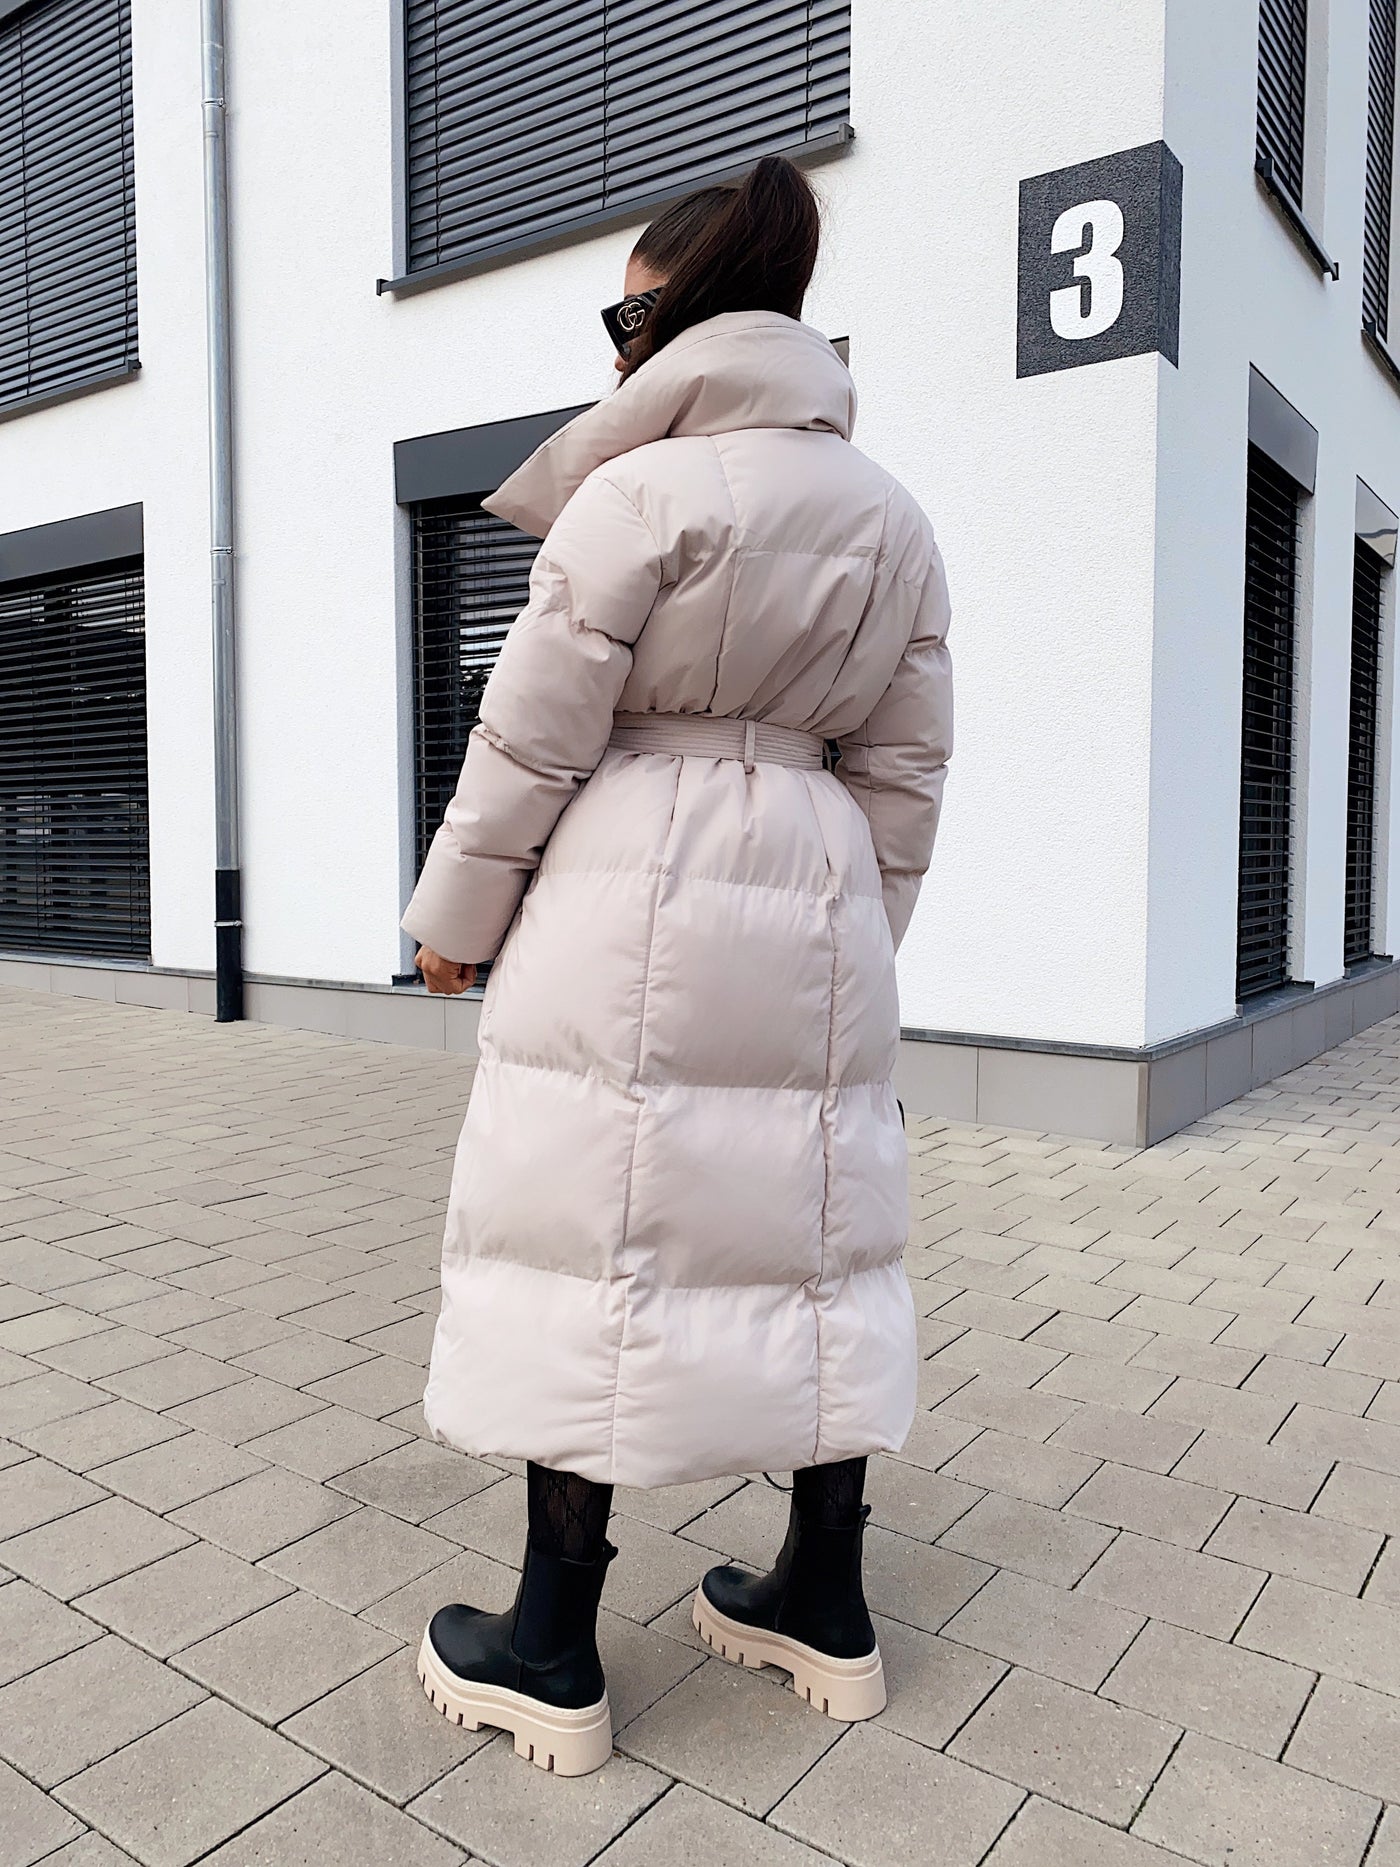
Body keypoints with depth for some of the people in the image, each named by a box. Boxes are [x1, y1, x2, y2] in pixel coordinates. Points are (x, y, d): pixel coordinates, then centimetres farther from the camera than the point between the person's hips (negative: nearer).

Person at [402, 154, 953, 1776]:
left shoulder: (643, 492, -8)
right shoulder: (892, 520, 11)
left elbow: (533, 736, -8)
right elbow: (903, 768, 10)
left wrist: (455, 916, 4)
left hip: (627, 901, -6)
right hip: (811, 911, 7)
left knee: (593, 1237, 2)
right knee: (808, 1232, 13)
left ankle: (552, 1653, 15)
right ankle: (826, 1607, 28)